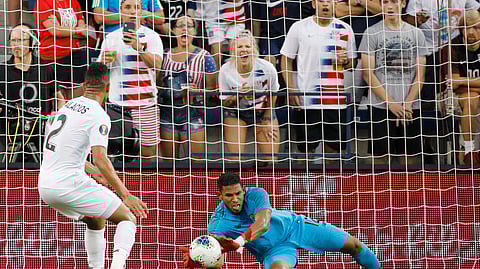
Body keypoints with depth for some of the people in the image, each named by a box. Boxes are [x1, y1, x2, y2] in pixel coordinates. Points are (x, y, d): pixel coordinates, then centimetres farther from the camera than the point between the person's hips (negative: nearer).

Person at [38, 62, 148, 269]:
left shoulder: (69, 105, 14)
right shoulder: (99, 116, -10)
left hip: (45, 186, 8)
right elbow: (100, 159, -22)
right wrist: (125, 195, -21)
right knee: (127, 219, 2)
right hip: (70, 185, -8)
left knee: (97, 221, 29)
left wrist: (91, 171, 37)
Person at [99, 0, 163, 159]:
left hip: (145, 102, -2)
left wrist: (140, 48, -29)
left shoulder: (151, 36, 3)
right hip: (116, 101, 2)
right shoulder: (111, 37, 12)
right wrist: (105, 61, -4)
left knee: (148, 152, -3)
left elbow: (157, 65, -13)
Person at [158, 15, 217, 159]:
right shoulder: (165, 55, 11)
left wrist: (196, 91, -17)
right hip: (168, 114, 3)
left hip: (193, 115, -3)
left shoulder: (204, 57, 1)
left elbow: (212, 87, 0)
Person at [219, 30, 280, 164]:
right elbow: (224, 102, -9)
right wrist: (238, 95, -31)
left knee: (271, 160, -4)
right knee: (234, 160, -11)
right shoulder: (225, 70, -20)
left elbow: (272, 95, -1)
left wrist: (267, 121, 1)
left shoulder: (267, 68, -21)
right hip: (236, 113, -1)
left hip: (263, 111, 1)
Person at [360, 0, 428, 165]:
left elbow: (420, 74, 7)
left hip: (411, 107, 2)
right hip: (381, 106, -2)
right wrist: (391, 104, -10)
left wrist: (407, 104, -7)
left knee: (411, 157, 3)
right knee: (381, 157, -4)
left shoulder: (416, 34, 9)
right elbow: (368, 74, -3)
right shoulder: (372, 33, 2)